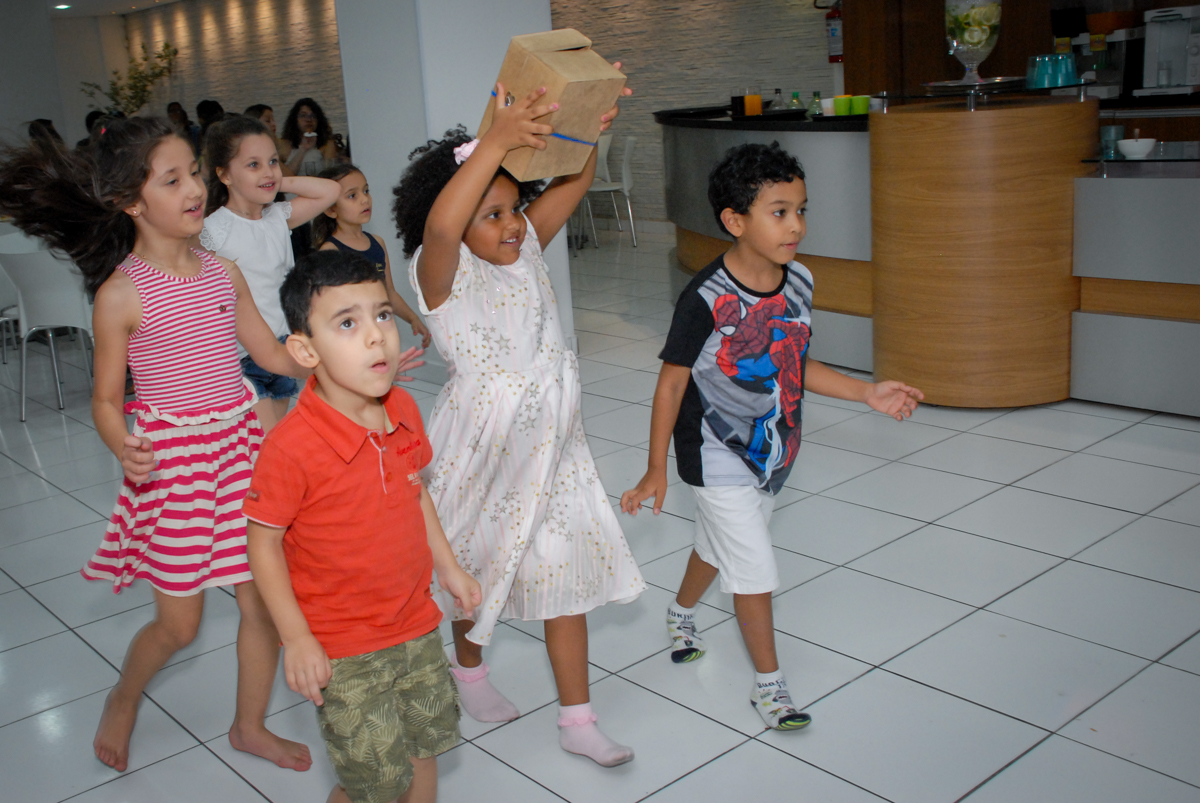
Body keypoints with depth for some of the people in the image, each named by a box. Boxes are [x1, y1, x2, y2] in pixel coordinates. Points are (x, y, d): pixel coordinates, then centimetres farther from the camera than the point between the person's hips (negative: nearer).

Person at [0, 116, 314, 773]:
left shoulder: (222, 273, 2)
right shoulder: (122, 293, -12)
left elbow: (274, 355, 11)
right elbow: (106, 399, -7)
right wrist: (123, 446, -27)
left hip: (240, 447, 5)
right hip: (169, 460, -4)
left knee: (266, 600, 9)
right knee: (178, 623, 7)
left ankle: (249, 725, 32)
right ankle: (122, 700, 40)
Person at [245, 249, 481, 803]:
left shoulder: (404, 411, -6)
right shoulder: (290, 447, -26)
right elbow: (264, 544, -16)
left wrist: (449, 568, 14)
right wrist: (296, 639, -16)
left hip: (416, 624, 6)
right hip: (342, 649, -6)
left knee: (424, 747, 21)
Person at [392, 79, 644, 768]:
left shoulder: (526, 249, 1)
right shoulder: (443, 274, -17)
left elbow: (575, 181, -1)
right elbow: (439, 226, -41)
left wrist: (589, 129, -21)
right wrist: (497, 140, -47)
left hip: (553, 440, 5)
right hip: (486, 444, -5)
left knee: (567, 571, 8)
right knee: (481, 568, 17)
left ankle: (579, 719, 20)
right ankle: (469, 668, 48)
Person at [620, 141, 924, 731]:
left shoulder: (798, 283, -3)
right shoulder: (707, 299, -24)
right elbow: (672, 381, -15)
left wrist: (868, 393, 4)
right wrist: (657, 469, -12)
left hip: (773, 451, 7)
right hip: (719, 457, -7)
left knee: (720, 546, 25)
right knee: (754, 569, -1)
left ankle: (681, 611, 54)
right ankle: (768, 683, 17)